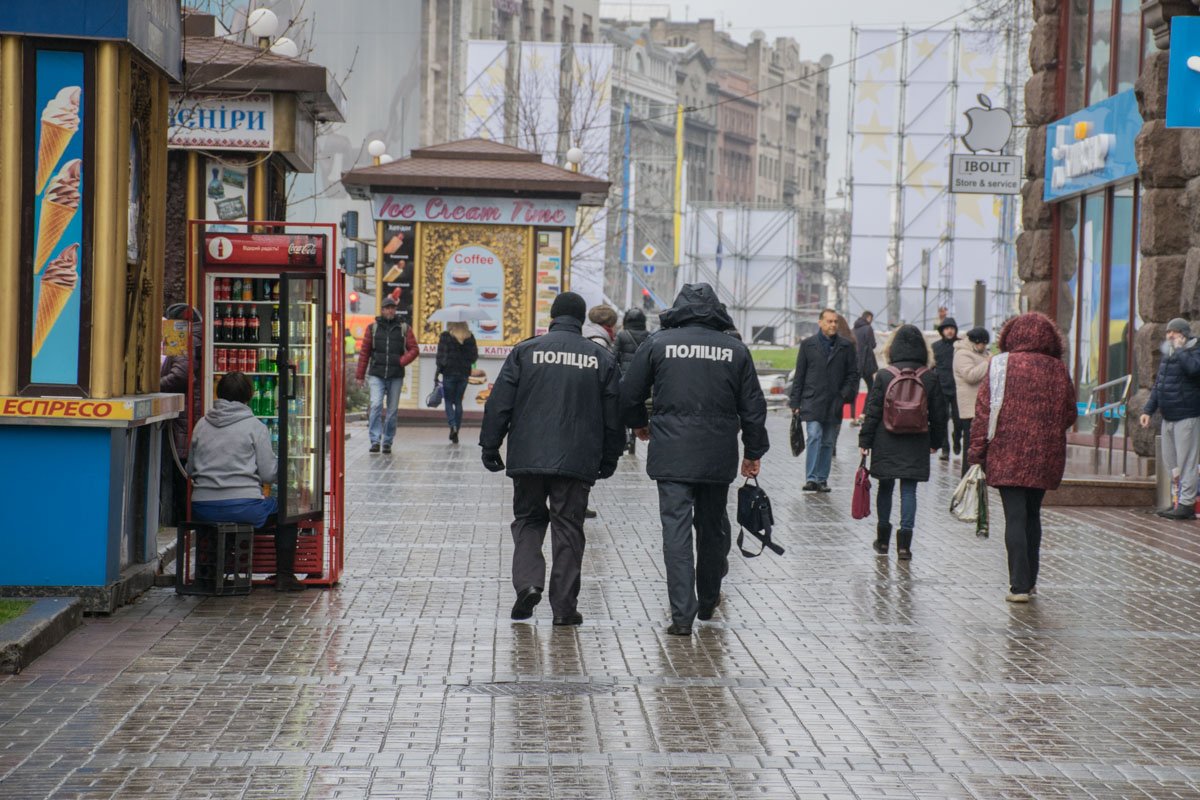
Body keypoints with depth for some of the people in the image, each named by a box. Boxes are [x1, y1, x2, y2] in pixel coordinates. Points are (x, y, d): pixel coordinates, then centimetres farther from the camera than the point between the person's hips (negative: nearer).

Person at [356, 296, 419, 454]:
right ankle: (375, 440, -15)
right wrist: (360, 375, 5)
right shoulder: (372, 328, 8)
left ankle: (387, 442, 12)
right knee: (376, 405, -16)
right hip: (376, 375, -1)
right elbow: (364, 352, 9)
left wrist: (401, 362, -10)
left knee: (392, 410, 4)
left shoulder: (404, 329, 8)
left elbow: (414, 349, 7)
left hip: (396, 376, 1)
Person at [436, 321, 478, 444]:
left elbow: (441, 356, -9)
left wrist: (439, 370, 1)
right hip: (464, 374, 3)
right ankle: (456, 434, 11)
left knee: (448, 401, 9)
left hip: (449, 373, -3)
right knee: (458, 402, 11)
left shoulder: (445, 336, -9)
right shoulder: (470, 337, 1)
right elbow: (474, 356, 4)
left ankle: (452, 425, -15)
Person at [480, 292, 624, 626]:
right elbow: (613, 414, 8)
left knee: (528, 520, 15)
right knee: (568, 528, 6)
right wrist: (610, 458, 16)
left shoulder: (526, 351, 1)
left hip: (528, 458, 0)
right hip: (577, 461, 0)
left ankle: (528, 582, -6)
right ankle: (564, 606, 5)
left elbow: (500, 403, -1)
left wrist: (490, 446, 6)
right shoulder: (601, 358, 5)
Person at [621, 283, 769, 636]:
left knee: (676, 530, -3)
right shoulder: (735, 349, 3)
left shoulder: (658, 344, -1)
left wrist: (640, 424, 24)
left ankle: (682, 614, -11)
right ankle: (708, 602, 33)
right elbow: (753, 407, 7)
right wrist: (753, 453, 17)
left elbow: (628, 395, 4)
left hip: (672, 454, -2)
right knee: (712, 529, 18)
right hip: (718, 457, 2)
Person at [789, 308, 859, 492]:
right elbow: (799, 375, 6)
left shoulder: (846, 347, 7)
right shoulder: (808, 345, 5)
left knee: (827, 442, 7)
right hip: (812, 401, -2)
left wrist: (845, 394, -5)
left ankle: (822, 479, 14)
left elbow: (852, 374, 10)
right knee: (814, 436, -16)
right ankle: (811, 478, -18)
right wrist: (795, 402, 2)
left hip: (833, 403, 2)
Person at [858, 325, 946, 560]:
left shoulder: (884, 375, -6)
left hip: (886, 444, 0)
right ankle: (904, 543, -3)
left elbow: (872, 411, -4)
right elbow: (938, 414, 6)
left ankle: (883, 540, 21)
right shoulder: (930, 378, -1)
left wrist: (865, 440, 3)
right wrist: (935, 442, 17)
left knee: (885, 487, 13)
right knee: (909, 490, 2)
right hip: (916, 446, 0)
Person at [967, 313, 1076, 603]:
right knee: (1032, 516, 17)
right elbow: (1070, 414, 10)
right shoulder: (1057, 369, 4)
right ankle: (1029, 581, 22)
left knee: (1015, 518, -4)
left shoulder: (1001, 364, -4)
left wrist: (977, 449, -4)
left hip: (1008, 454, -3)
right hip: (1045, 457, 3)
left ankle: (1019, 585, -9)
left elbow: (984, 409, -7)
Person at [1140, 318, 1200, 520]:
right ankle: (1178, 501, 16)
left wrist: (1179, 350, -18)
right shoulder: (1167, 356, 17)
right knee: (1171, 462, 10)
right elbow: (1158, 385, 22)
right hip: (1168, 417, 8)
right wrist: (1148, 410, 18)